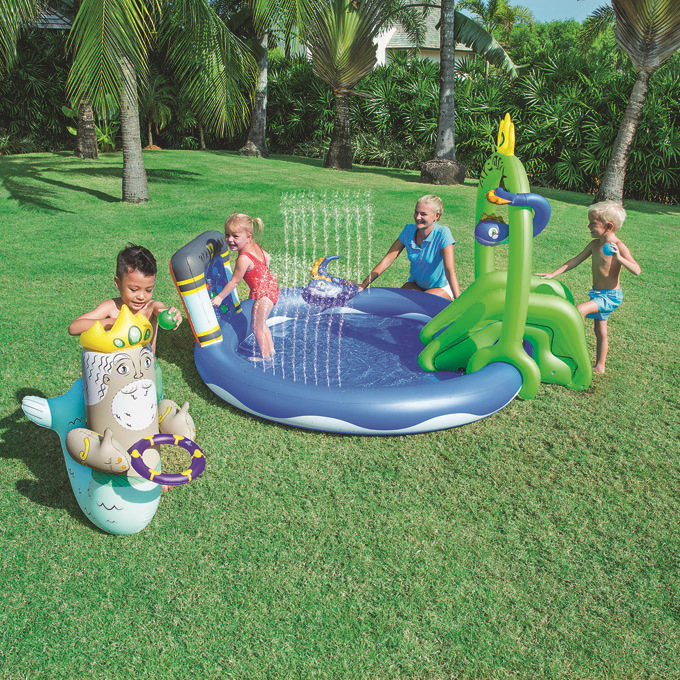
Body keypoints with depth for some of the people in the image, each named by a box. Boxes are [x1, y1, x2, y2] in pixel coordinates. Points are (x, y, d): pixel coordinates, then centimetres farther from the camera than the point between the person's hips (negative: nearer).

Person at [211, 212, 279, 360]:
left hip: (263, 294, -10)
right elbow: (268, 258, 17)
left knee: (256, 326, 7)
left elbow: (234, 281, -19)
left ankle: (265, 356, 22)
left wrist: (219, 297, -7)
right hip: (270, 286, 10)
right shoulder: (255, 247, -2)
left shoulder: (243, 259, -28)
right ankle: (270, 350, 38)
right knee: (261, 324, 24)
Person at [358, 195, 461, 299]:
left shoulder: (442, 234, -24)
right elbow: (387, 260, -10)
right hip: (415, 284, 4)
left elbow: (449, 270, -29)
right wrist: (363, 285, -16)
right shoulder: (409, 231, -11)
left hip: (441, 287, -4)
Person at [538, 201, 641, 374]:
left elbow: (637, 270, -25)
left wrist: (619, 258, -41)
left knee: (580, 310, -26)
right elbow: (575, 261, 9)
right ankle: (599, 366, 30)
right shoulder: (595, 244, 2)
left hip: (611, 295, -8)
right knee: (600, 331, 17)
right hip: (598, 294, 8)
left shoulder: (618, 246, -19)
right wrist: (553, 274, 5)